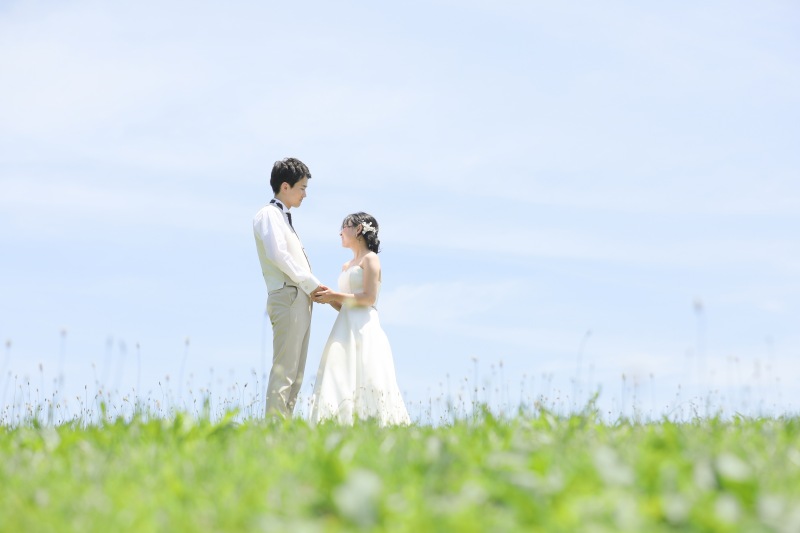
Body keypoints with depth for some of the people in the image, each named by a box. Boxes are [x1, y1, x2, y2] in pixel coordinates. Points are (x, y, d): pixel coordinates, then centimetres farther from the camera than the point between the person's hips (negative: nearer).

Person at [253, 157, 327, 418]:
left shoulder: (284, 218, 25)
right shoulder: (269, 215, -4)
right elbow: (277, 254, -18)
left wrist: (315, 289, 8)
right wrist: (312, 284, -13)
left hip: (300, 300, 10)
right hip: (288, 297, -10)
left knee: (295, 372, 7)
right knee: (284, 369, -13)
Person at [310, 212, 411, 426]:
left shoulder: (370, 259, -1)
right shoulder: (347, 266, 22)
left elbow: (369, 298, -13)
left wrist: (334, 296, -9)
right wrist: (329, 297, 1)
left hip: (364, 329, -8)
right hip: (345, 329, 8)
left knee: (363, 381, -14)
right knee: (343, 383, -1)